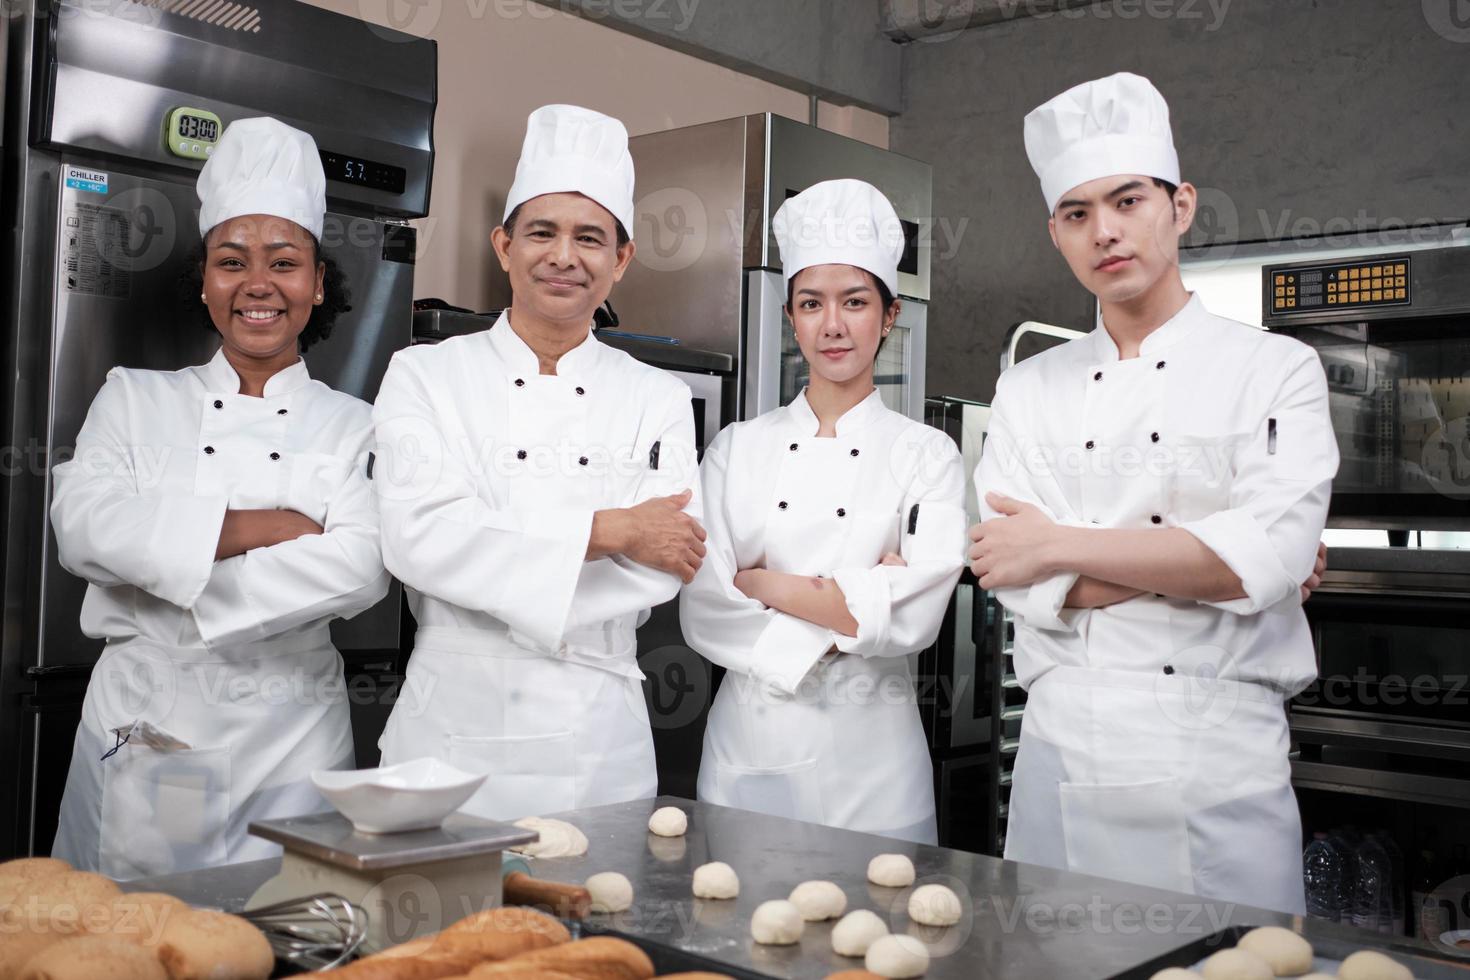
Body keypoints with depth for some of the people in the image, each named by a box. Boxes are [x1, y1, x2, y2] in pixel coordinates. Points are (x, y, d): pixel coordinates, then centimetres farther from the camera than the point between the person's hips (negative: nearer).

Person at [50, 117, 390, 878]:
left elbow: (361, 570, -12)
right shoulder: (134, 397, 8)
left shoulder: (352, 427, 3)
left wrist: (180, 584, -14)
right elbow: (82, 527, -8)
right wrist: (254, 526, -14)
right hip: (139, 723, 1)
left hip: (288, 730, 0)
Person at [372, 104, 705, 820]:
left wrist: (497, 567, -12)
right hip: (454, 729, -1)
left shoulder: (660, 399, 7)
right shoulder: (424, 375, 3)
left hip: (599, 740, 2)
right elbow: (417, 538, -13)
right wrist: (609, 531, -14)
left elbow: (669, 564, -6)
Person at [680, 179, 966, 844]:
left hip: (870, 757, -1)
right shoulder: (737, 448, 5)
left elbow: (914, 617, -12)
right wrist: (851, 609, -12)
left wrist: (765, 585, -9)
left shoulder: (928, 455, 1)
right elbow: (700, 609, -4)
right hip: (748, 743, 2)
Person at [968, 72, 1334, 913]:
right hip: (1062, 755, 3)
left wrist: (1060, 545, -11)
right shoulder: (1030, 389, 8)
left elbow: (1267, 556, -15)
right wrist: (1201, 567, -10)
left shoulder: (1275, 370, 0)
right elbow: (1021, 580, -4)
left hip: (1218, 763, -2)